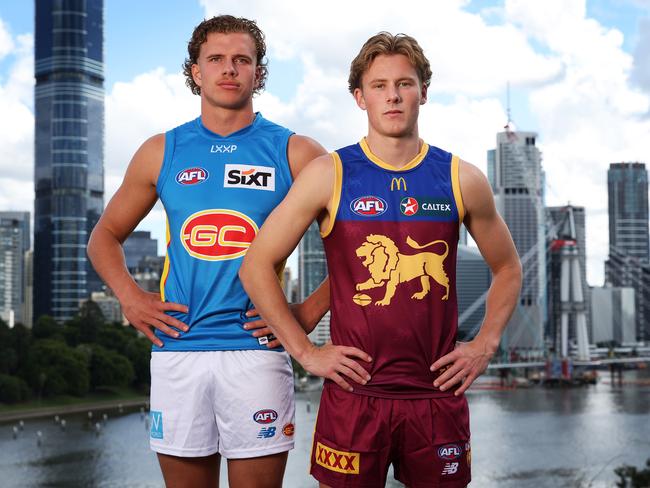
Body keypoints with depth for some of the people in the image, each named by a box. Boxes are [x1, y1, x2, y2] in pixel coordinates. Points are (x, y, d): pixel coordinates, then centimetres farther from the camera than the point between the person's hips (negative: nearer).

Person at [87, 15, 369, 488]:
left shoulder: (294, 152, 3)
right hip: (176, 349, 2)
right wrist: (130, 297, 4)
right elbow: (105, 236, 20)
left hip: (257, 350, -2)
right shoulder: (161, 152, 10)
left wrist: (310, 311, -4)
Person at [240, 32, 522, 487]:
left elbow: (507, 268, 17)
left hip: (438, 393, 2)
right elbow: (257, 266, -1)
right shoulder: (329, 175, -3)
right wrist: (306, 352, -4)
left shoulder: (461, 180, 4)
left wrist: (485, 345, 5)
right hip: (353, 394, -2)